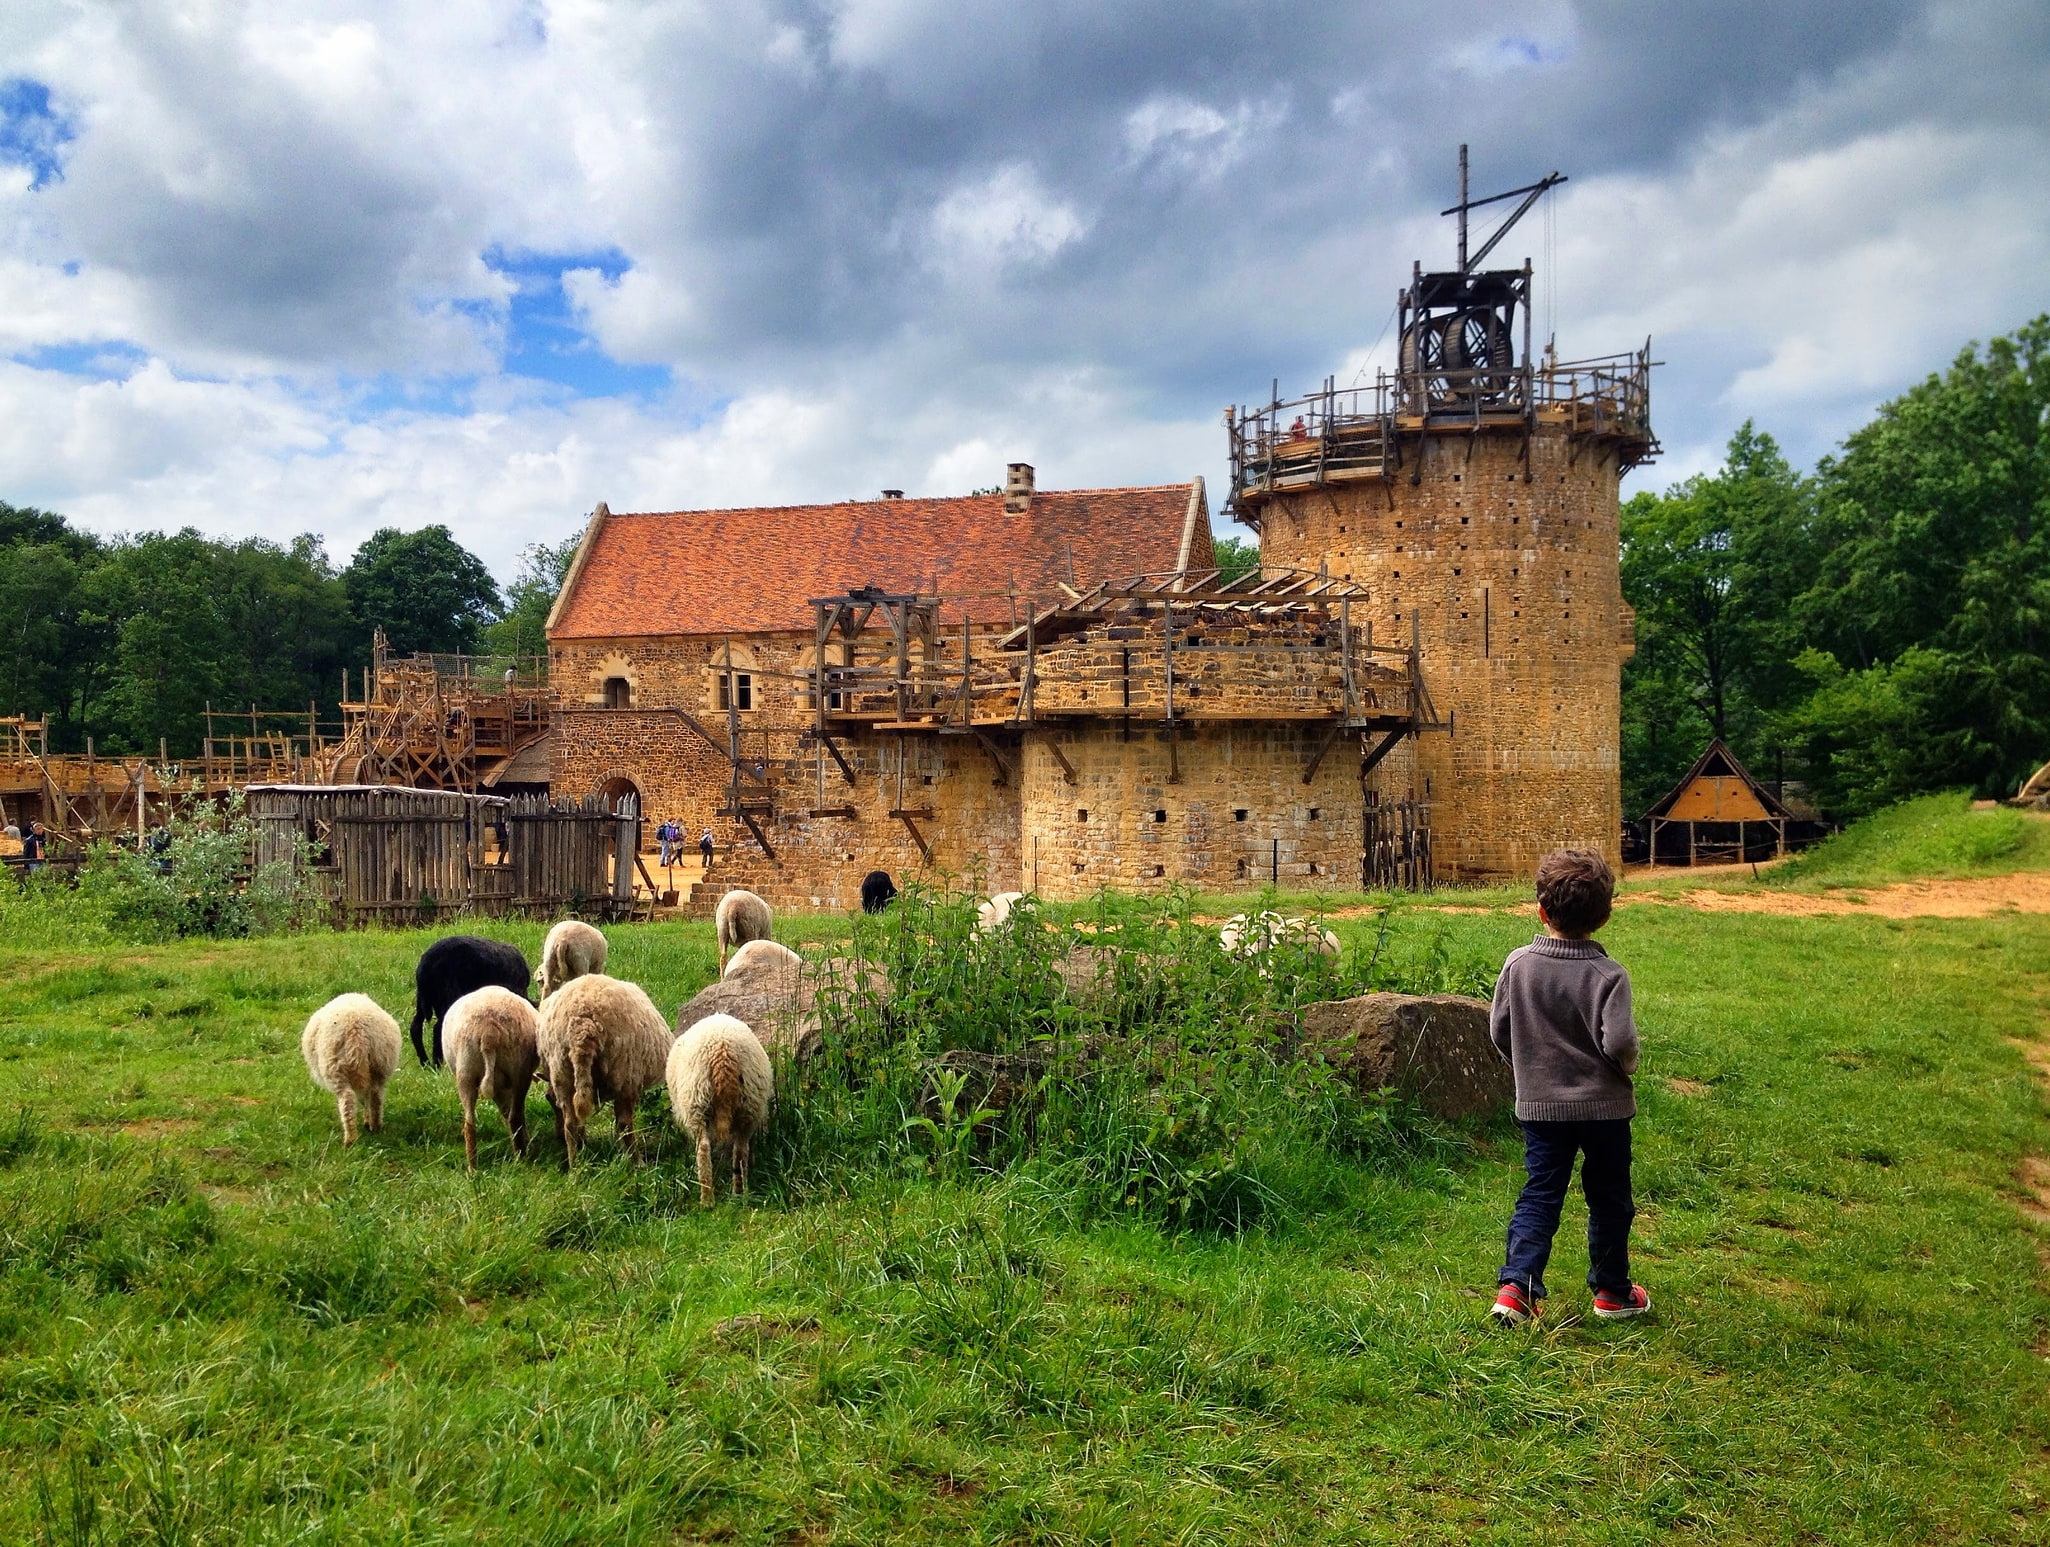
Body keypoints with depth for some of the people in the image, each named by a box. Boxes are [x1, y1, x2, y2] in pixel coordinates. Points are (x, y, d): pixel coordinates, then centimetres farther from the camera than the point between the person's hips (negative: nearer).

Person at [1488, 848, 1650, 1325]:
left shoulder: (1518, 964, -7)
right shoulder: (1607, 975, -16)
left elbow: (1498, 1030, 0)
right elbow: (1619, 1041, -23)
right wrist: (1628, 1065, 0)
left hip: (1538, 1104, 2)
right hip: (1603, 1106, -2)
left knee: (1539, 1195, 8)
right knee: (1609, 1200, 15)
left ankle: (1516, 1284, -7)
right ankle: (1611, 1291, 27)